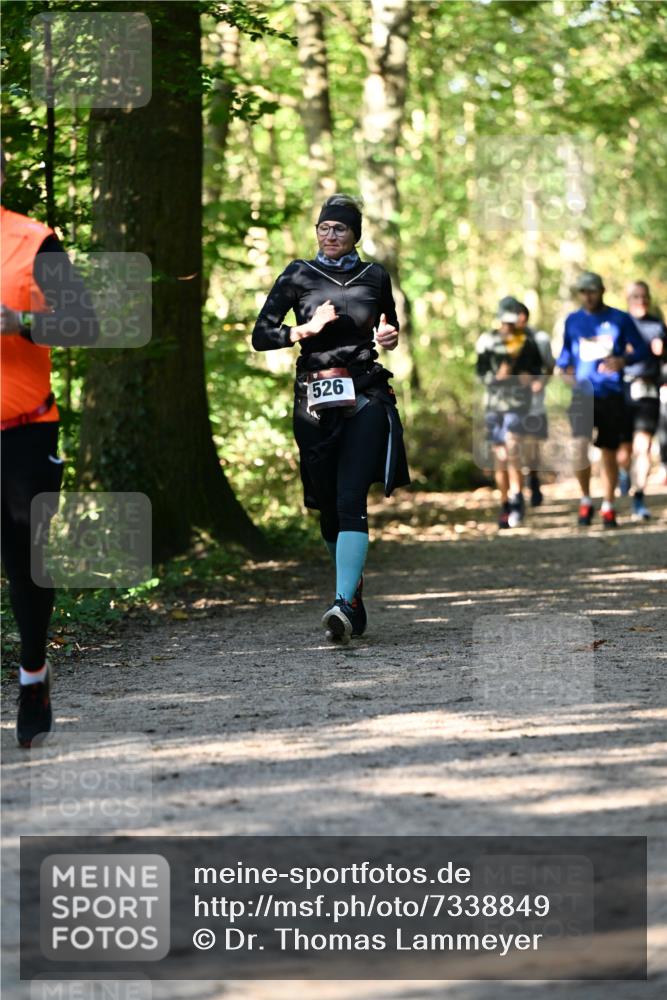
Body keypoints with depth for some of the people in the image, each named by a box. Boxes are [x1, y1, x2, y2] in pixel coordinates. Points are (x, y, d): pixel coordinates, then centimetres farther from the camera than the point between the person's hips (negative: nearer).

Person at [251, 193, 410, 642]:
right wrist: (307, 329, -12)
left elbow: (390, 328, 26)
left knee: (351, 501, -16)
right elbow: (261, 336, 3)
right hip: (314, 400, 1)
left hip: (365, 397, -1)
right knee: (328, 507, 7)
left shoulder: (375, 277, 9)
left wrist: (391, 337, 3)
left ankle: (344, 603, -26)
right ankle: (355, 593, 27)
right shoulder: (299, 275, 6)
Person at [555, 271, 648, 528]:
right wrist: (562, 368, 1)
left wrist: (622, 361, -17)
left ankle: (608, 507, 19)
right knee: (579, 445, -19)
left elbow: (641, 350, 2)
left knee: (608, 452, 5)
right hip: (583, 393, 0)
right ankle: (585, 500, -2)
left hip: (612, 394, 0)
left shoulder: (620, 319, 1)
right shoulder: (573, 321, 8)